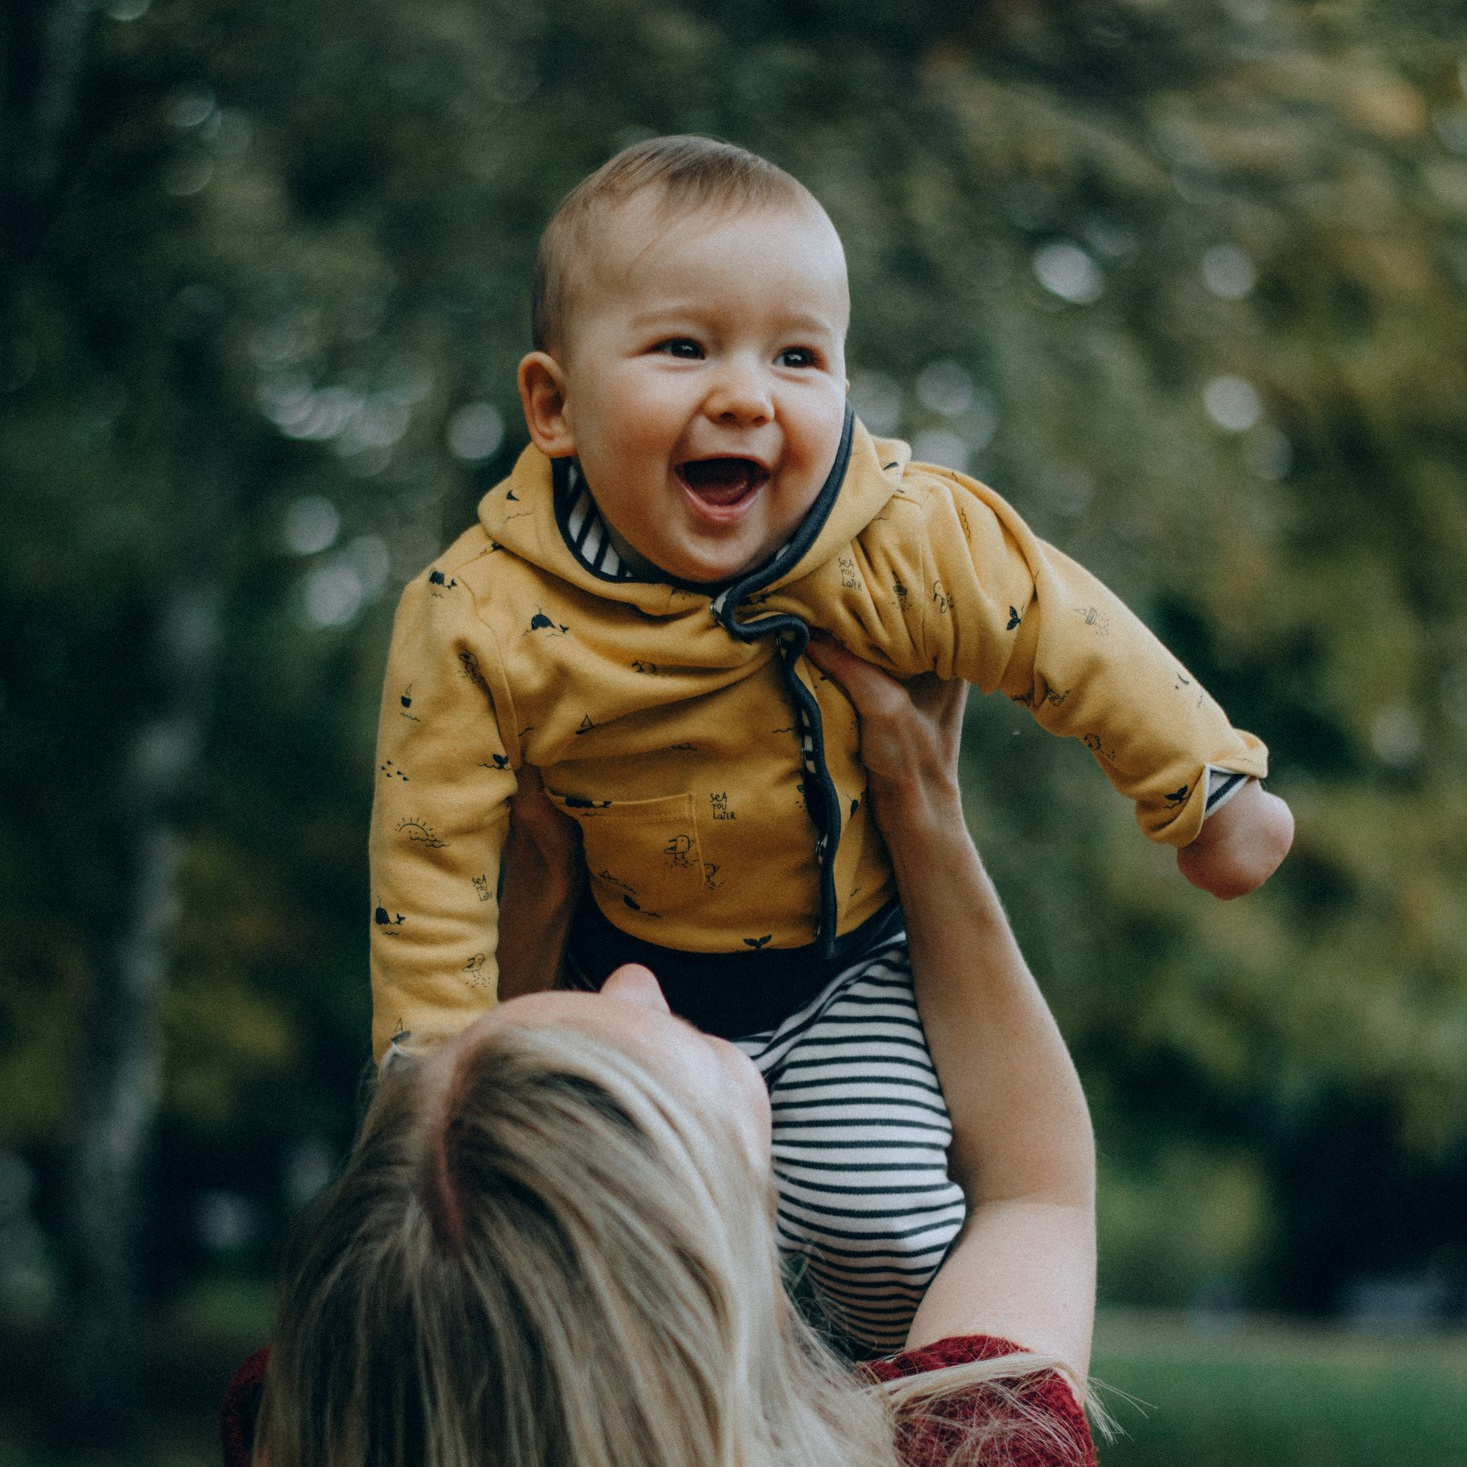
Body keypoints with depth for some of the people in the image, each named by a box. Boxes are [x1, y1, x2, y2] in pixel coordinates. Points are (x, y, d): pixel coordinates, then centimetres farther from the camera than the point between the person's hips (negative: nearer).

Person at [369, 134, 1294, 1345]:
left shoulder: (899, 543, -26)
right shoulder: (479, 622, -27)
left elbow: (1070, 637, -13)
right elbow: (432, 851, -18)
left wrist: (1208, 792, -4)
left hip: (851, 970, 0)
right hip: (637, 971, 0)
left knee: (875, 1217, -9)